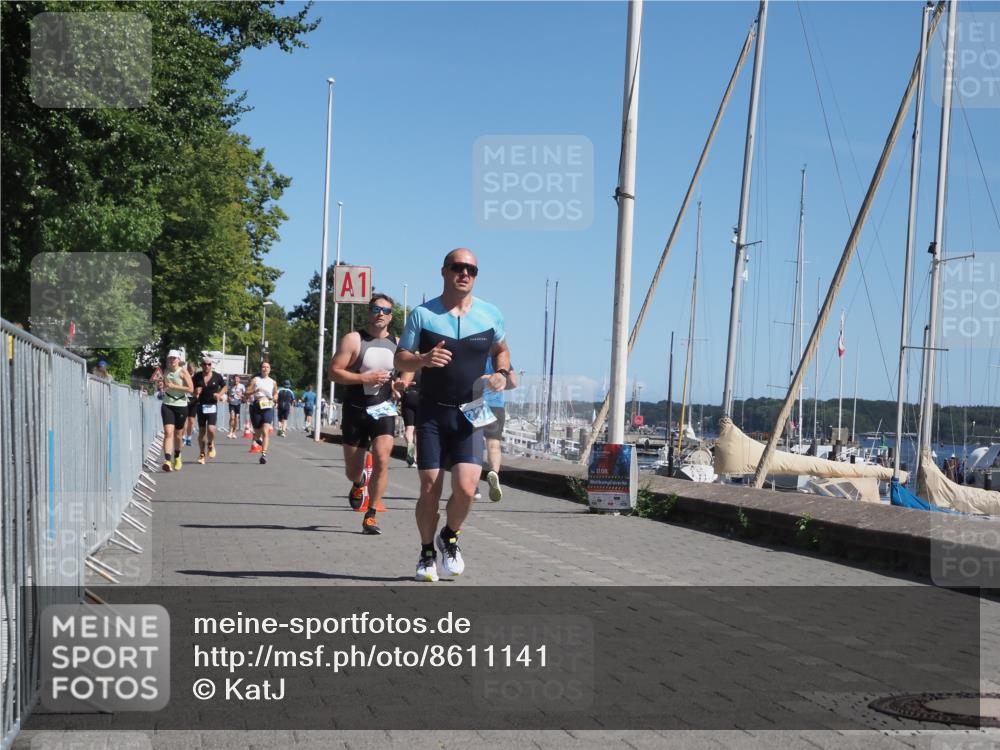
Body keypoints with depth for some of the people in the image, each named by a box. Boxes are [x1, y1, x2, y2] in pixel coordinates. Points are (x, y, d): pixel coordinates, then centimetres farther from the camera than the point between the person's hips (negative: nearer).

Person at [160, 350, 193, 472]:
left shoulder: (183, 372, -5)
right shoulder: (166, 372, 8)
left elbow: (190, 389, -13)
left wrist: (174, 386, -16)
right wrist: (163, 386, 3)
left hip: (181, 406, -2)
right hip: (167, 405, 2)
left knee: (178, 435, 11)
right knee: (168, 432, -16)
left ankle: (177, 457, 36)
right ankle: (167, 461, -27)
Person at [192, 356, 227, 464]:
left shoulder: (217, 376, -1)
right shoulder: (197, 376, 1)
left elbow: (224, 387, 14)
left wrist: (220, 394, -5)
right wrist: (195, 392, -12)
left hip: (212, 406, -1)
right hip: (201, 405, 1)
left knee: (211, 429, -16)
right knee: (201, 431, 5)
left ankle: (210, 444, 16)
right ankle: (201, 454, 18)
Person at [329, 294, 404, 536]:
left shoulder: (397, 344, 7)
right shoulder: (353, 339, -6)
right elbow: (334, 372, -10)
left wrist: (399, 384, -1)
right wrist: (365, 378, -22)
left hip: (383, 409, 1)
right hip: (356, 409, -1)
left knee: (381, 459, -19)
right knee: (352, 470, 9)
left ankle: (371, 516, -7)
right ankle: (359, 483, 48)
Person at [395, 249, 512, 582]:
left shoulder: (490, 314, 5)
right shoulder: (423, 314, 0)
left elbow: (501, 349, 22)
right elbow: (400, 360, 3)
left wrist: (502, 374, 0)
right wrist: (424, 359, -19)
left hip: (470, 414, 1)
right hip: (432, 413, 0)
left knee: (465, 487, -13)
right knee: (429, 488, -2)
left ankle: (450, 537, 17)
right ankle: (427, 553, 20)